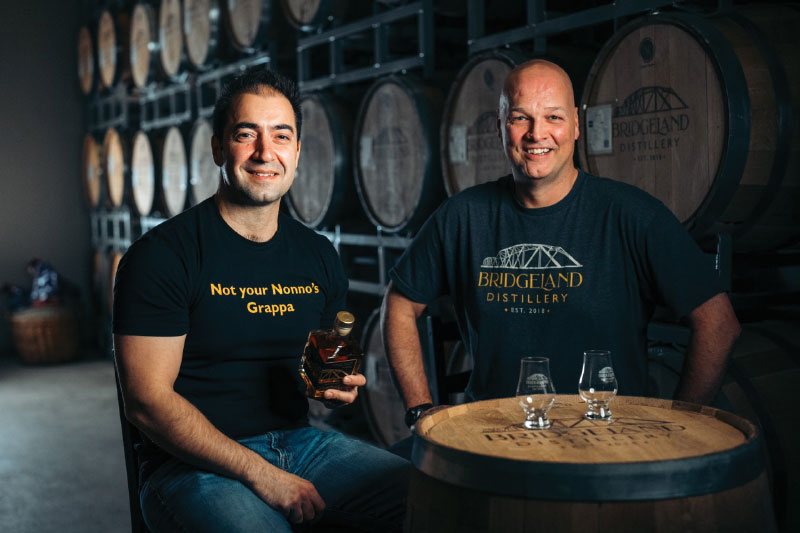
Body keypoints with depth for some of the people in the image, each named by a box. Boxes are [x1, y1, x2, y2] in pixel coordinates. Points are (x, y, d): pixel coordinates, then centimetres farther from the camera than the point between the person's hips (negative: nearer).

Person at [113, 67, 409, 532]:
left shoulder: (319, 256, 9)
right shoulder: (163, 254, -9)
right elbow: (147, 400, -13)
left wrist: (341, 389, -4)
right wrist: (261, 474, -18)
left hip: (299, 441, 5)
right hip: (194, 462, -5)